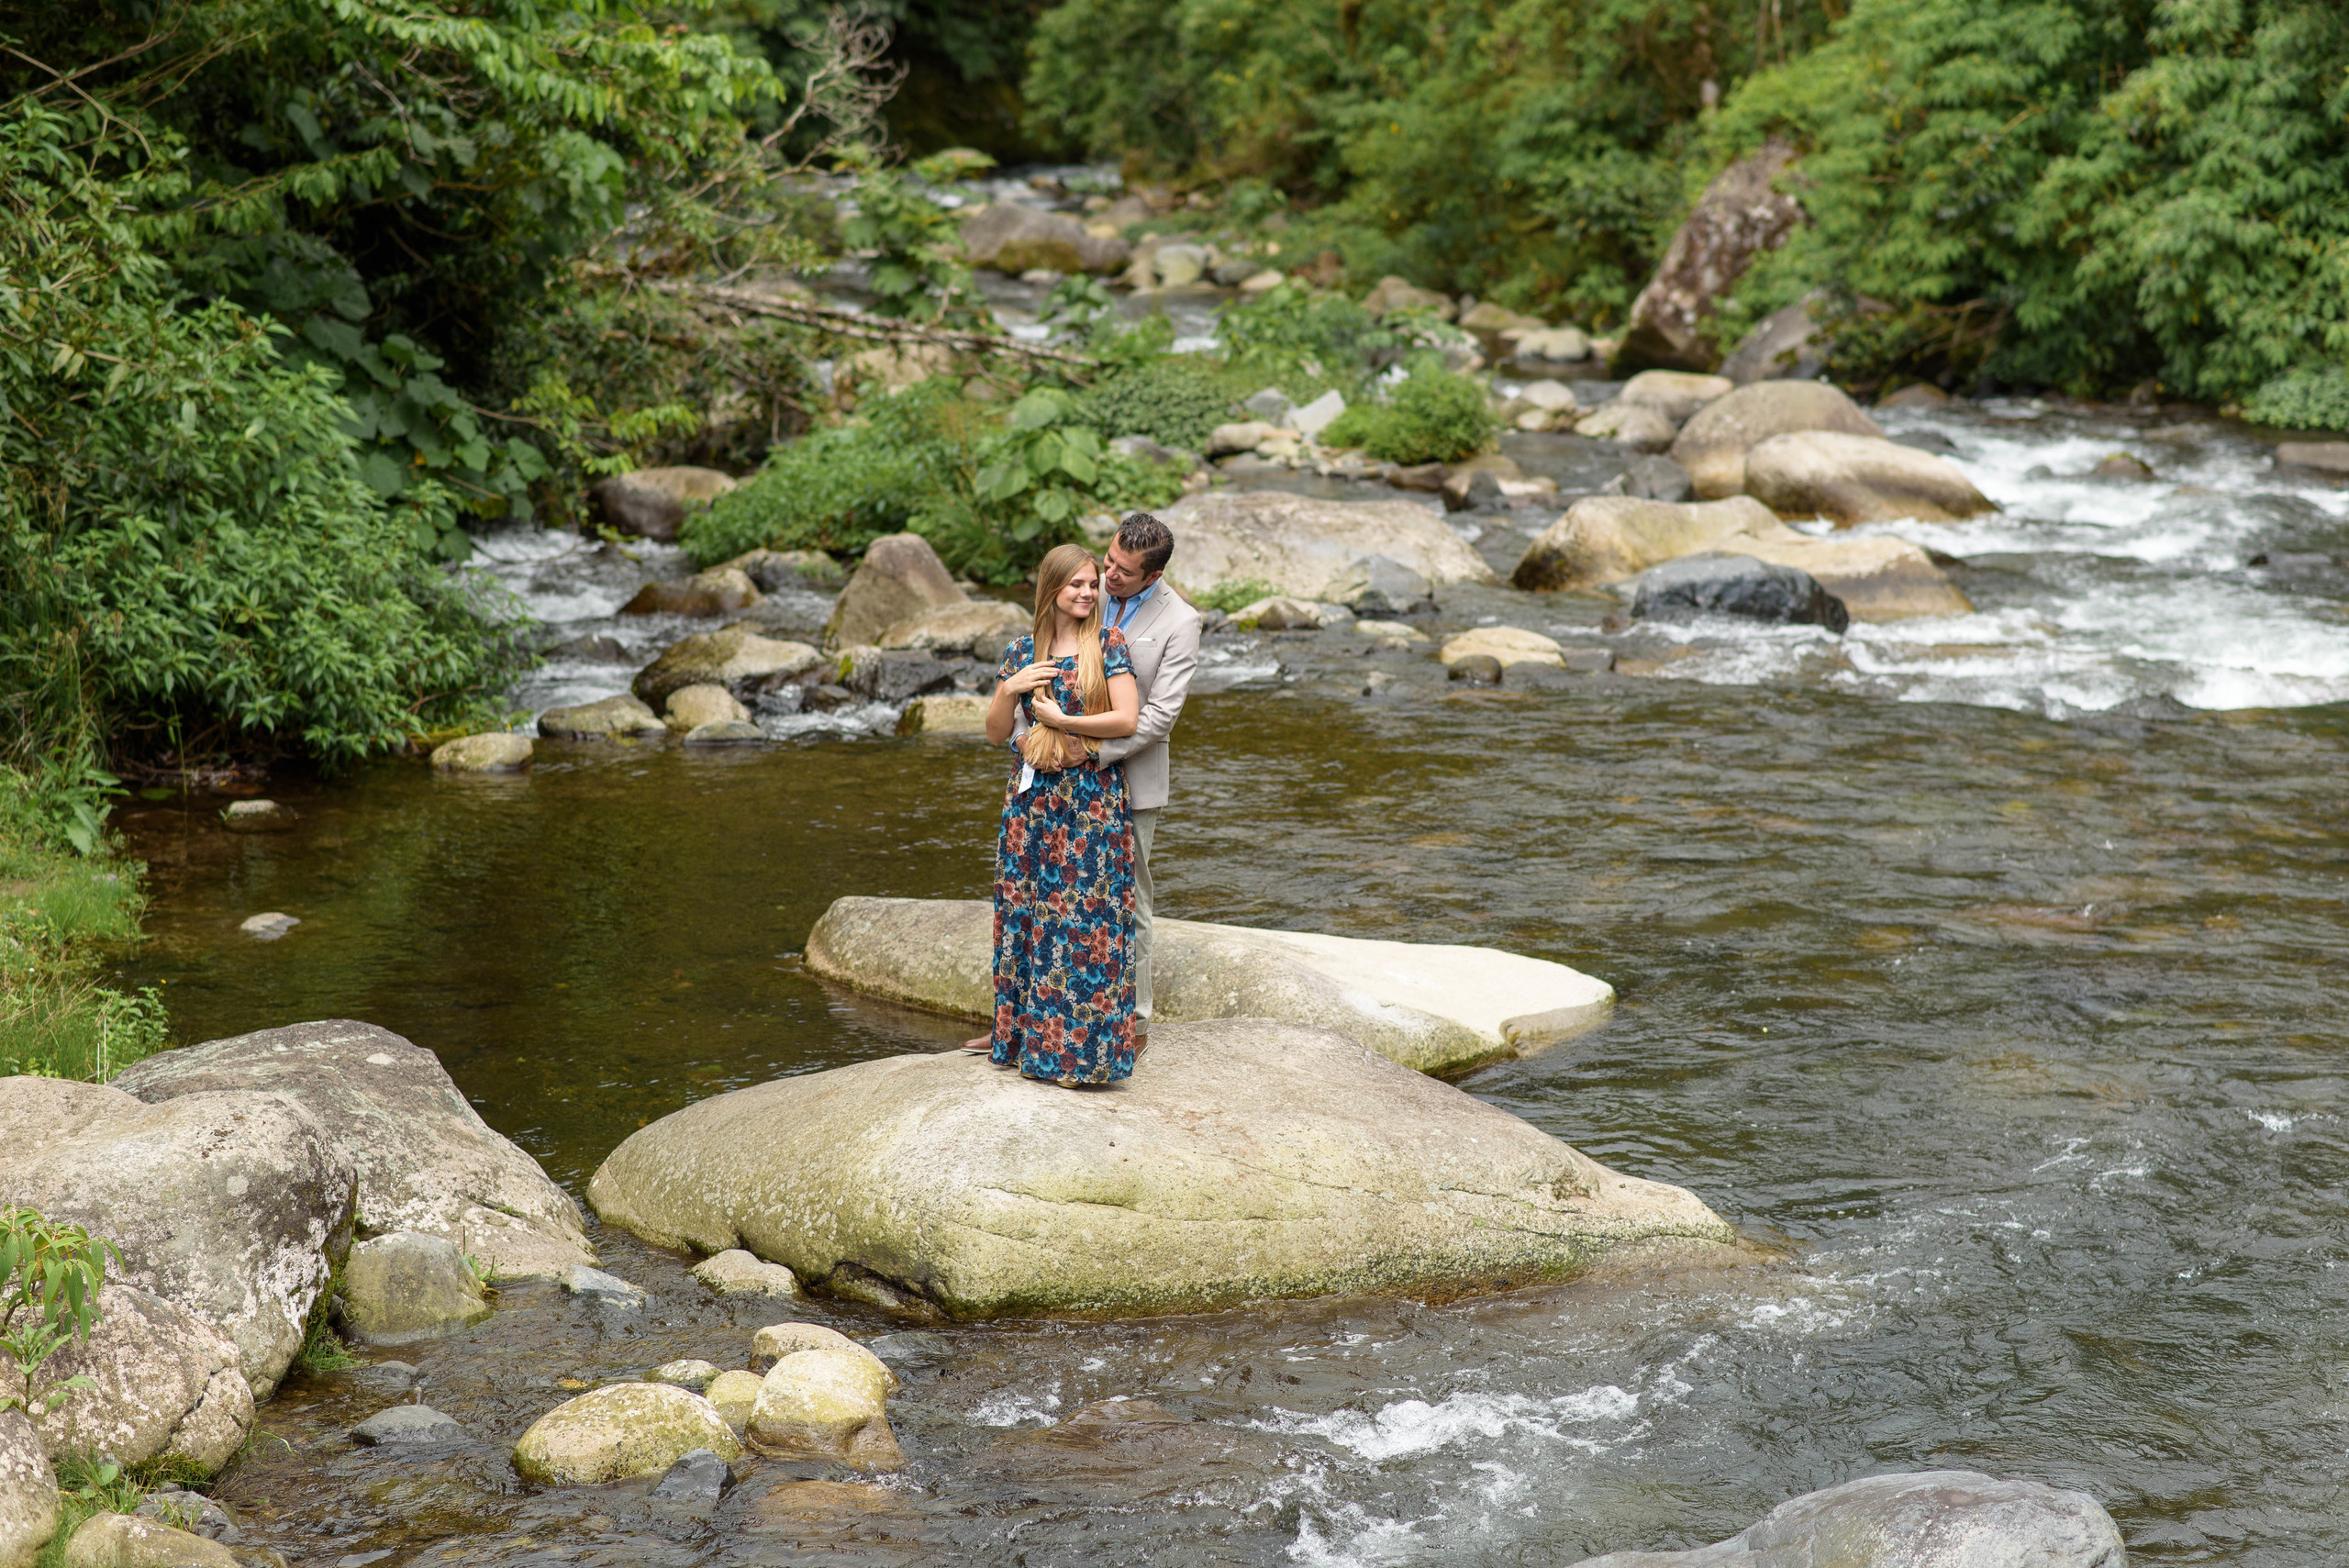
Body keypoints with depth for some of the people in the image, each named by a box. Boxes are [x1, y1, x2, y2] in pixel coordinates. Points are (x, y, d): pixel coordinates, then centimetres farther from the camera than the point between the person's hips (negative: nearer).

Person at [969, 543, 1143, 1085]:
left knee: (1085, 915, -4)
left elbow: (1127, 719, -12)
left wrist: (1059, 720, -10)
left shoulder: (1108, 645, -3)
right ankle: (1019, 1028, 19)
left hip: (1092, 799, -4)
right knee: (1026, 910, 8)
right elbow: (996, 734, 9)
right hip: (1033, 795, 4)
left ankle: (1079, 1046, 1)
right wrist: (1010, 690, -8)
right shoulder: (1022, 652, 8)